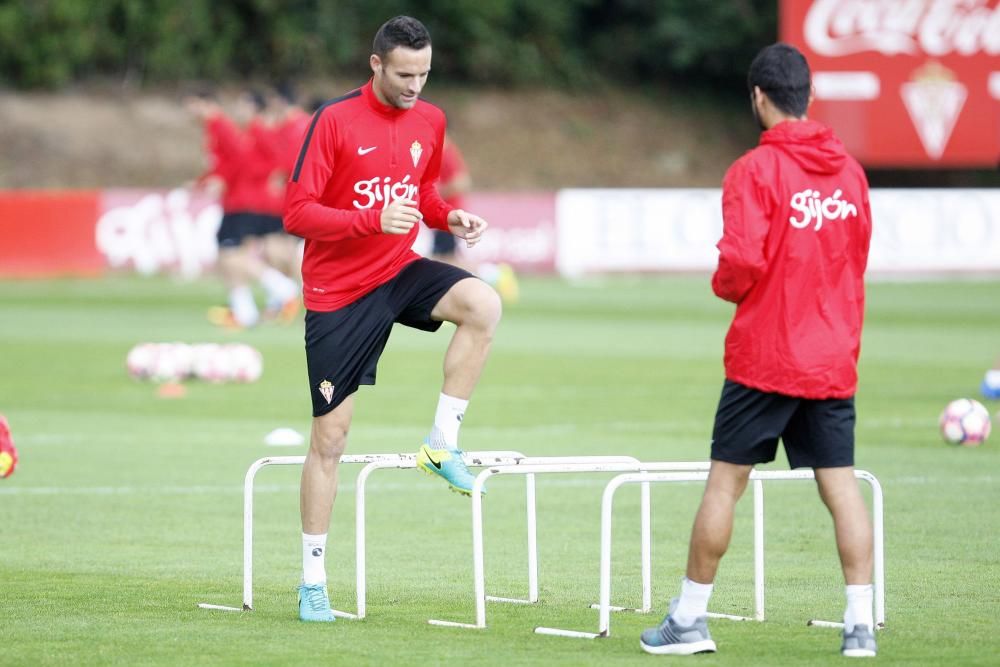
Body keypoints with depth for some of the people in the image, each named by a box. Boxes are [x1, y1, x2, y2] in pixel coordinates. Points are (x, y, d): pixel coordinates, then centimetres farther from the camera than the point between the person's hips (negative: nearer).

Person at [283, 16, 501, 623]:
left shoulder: (429, 121, 3)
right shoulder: (334, 121, -14)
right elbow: (297, 213, -17)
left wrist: (450, 216, -2)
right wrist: (374, 220, -29)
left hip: (399, 272, 4)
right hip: (337, 293, -4)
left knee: (483, 304, -27)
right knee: (329, 438, 1)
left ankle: (443, 442, -13)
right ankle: (313, 579, 12)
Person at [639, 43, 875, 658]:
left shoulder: (756, 170, -12)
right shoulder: (849, 171, 6)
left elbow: (742, 262, -19)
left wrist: (725, 285, 2)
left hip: (764, 356, -4)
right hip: (834, 360, 4)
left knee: (726, 480, 5)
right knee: (841, 484, 3)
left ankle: (690, 618, 11)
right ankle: (861, 624, -2)